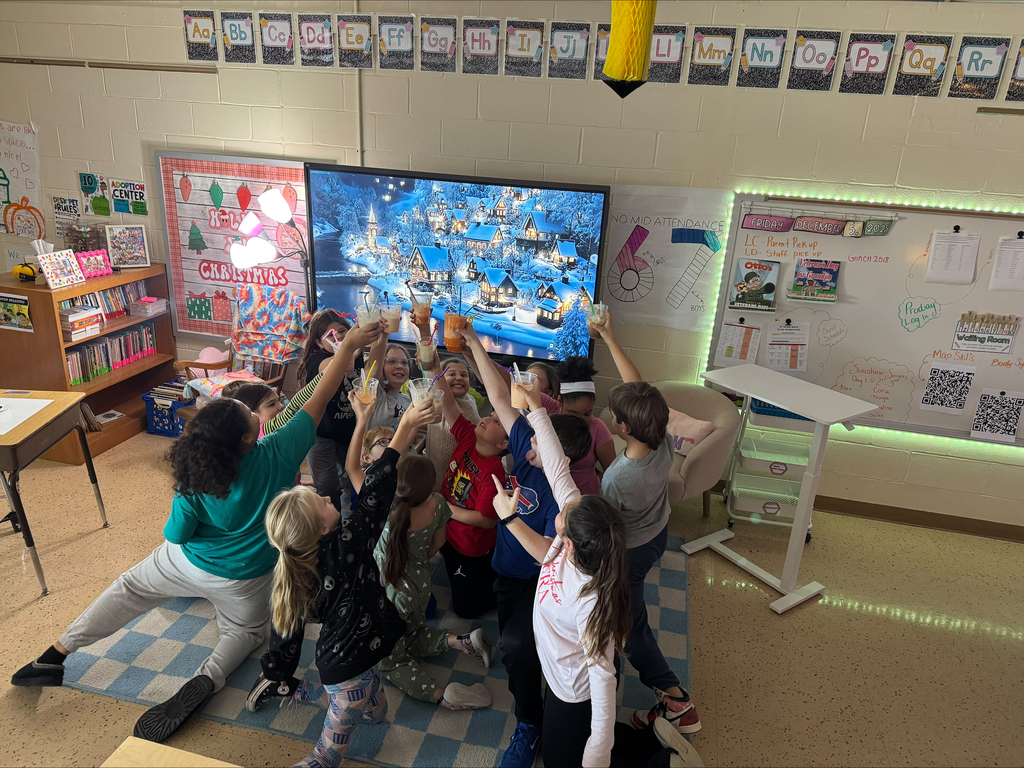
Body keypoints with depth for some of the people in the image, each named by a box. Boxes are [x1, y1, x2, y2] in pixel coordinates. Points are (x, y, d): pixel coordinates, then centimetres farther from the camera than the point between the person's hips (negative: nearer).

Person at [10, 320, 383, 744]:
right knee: (245, 630, 28)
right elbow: (320, 398, -26)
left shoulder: (192, 485, -27)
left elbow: (175, 535, -11)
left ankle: (55, 655, 31)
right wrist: (349, 346, -22)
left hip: (188, 564, 1)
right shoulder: (277, 453, -32)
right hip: (243, 580, 0)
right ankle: (204, 681, 0)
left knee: (128, 589, 30)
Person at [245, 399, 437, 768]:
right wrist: (405, 427, -23)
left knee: (374, 712, 31)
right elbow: (374, 494, -27)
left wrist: (278, 676, 19)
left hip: (337, 656, 8)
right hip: (351, 668, -8)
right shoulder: (344, 549, -29)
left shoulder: (290, 569, -8)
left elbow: (285, 630, 2)